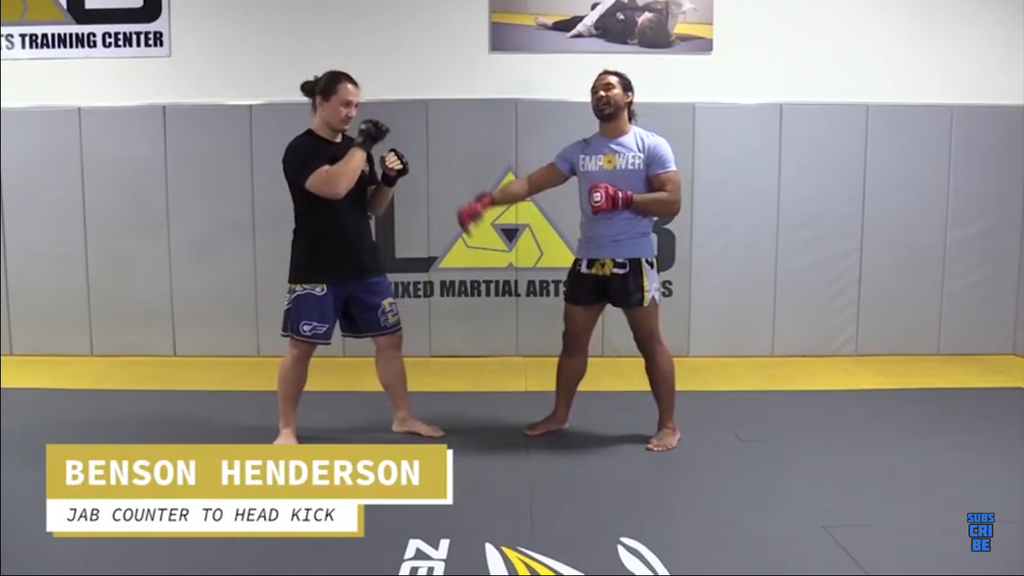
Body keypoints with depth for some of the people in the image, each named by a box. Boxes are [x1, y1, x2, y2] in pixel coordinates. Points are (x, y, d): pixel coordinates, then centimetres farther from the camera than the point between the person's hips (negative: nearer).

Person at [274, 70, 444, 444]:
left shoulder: (355, 149, 10)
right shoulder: (301, 150, -10)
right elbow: (333, 188, -28)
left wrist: (389, 180, -4)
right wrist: (361, 146, -21)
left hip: (364, 266, 7)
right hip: (316, 271, -6)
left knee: (390, 339, 9)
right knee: (301, 347, 1)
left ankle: (403, 417, 22)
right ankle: (286, 429, 16)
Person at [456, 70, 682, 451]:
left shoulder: (652, 146, -4)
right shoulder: (579, 150, 8)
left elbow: (672, 203, -10)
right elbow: (531, 183, 2)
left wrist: (623, 199, -20)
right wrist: (485, 201, -11)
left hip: (633, 260, -4)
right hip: (588, 260, 5)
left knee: (649, 342, 3)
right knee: (573, 340, 12)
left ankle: (668, 425, 15)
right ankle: (559, 416, 27)